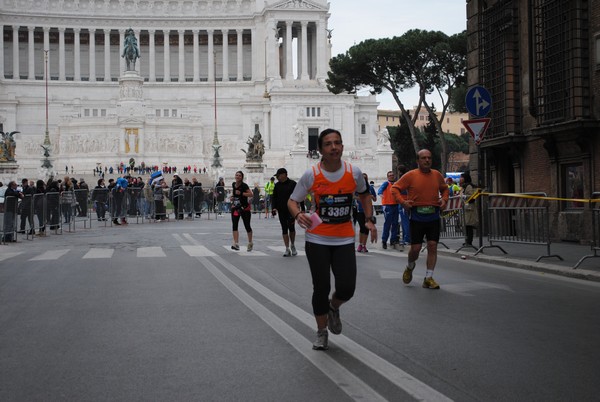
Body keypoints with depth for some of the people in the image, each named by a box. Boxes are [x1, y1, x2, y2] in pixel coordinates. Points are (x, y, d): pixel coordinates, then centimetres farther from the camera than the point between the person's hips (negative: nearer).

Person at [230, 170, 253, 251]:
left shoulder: (244, 185, -13)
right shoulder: (233, 184, 5)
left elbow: (251, 194, -19)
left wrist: (241, 193, -25)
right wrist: (232, 196, 6)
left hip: (244, 208, -5)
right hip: (235, 207, 5)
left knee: (247, 226, 7)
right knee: (234, 225, -11)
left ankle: (250, 243, 27)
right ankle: (236, 244, -17)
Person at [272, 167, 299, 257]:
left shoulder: (292, 184, -5)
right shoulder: (277, 185, 9)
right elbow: (273, 197, 11)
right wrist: (274, 208, -3)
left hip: (291, 210, -4)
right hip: (281, 211, 4)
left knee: (291, 227, -6)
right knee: (284, 229, 4)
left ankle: (292, 246, 18)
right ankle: (287, 249, 9)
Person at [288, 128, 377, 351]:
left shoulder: (354, 172, -4)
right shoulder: (311, 175, -10)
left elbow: (364, 194, 16)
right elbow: (292, 200, -1)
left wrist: (369, 220, 5)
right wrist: (298, 214, -23)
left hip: (344, 240, 1)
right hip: (317, 240, -1)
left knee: (346, 288, -7)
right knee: (321, 288, 2)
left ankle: (333, 308, 30)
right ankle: (321, 332, 24)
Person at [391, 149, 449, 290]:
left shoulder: (437, 175, 8)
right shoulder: (411, 175, -3)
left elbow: (444, 188, 24)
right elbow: (395, 188, 1)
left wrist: (444, 199, 5)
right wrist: (402, 201, -12)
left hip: (433, 216, 3)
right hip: (417, 217, -3)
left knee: (432, 246, -3)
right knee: (415, 248, -2)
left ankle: (429, 278, 4)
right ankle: (410, 267, 31)